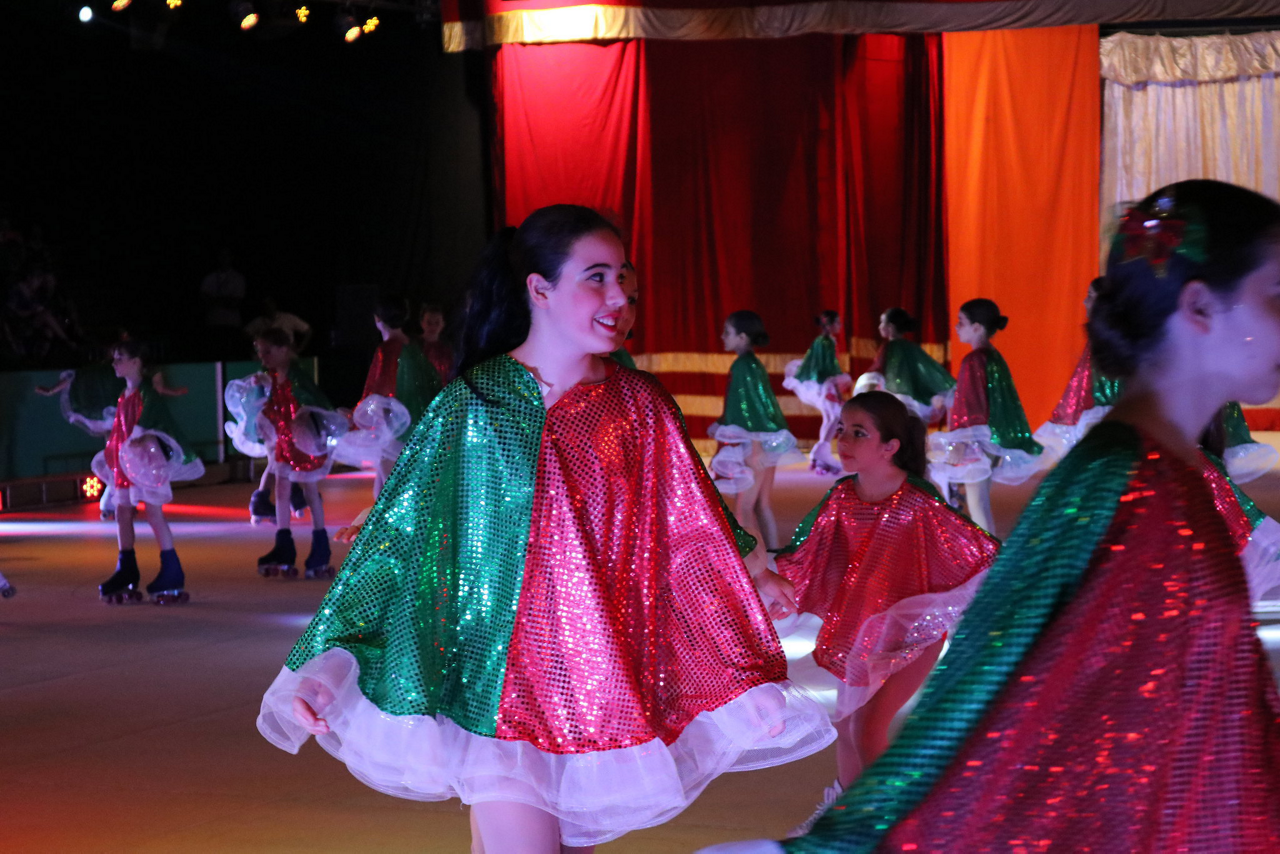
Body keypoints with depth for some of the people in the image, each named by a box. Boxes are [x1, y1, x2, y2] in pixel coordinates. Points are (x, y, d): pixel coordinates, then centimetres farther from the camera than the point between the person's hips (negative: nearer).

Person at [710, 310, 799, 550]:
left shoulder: (742, 366, -15)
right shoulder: (754, 364, 12)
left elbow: (750, 407, -20)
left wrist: (755, 448, -23)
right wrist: (721, 424, 26)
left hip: (755, 445, -9)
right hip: (767, 444, 9)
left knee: (744, 508, -5)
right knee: (763, 505, 12)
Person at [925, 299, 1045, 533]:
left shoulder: (973, 361, -16)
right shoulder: (994, 356, 9)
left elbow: (969, 407, -20)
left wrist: (959, 444, -20)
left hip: (977, 442, -9)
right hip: (994, 441, 9)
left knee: (976, 506, -5)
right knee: (982, 505, 15)